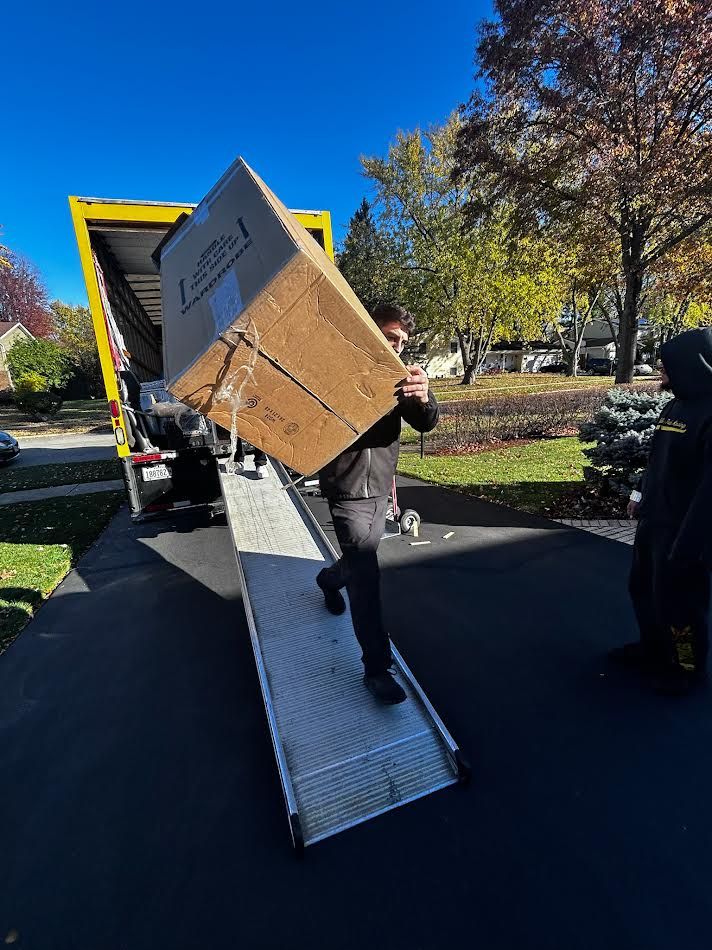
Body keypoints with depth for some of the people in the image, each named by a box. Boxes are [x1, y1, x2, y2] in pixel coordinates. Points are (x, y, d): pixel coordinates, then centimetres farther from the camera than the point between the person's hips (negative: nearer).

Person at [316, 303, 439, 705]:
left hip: (380, 487, 6)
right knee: (366, 574, -7)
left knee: (361, 562, 22)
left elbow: (426, 423, -10)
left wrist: (423, 397, -33)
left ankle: (329, 580, 56)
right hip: (347, 488, -6)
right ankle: (377, 668, 7)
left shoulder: (400, 376, 4)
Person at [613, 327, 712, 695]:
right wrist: (641, 494, 19)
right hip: (653, 521, 9)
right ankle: (654, 649, 41)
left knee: (678, 600, 8)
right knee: (643, 589, 20)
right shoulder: (675, 406, 8)